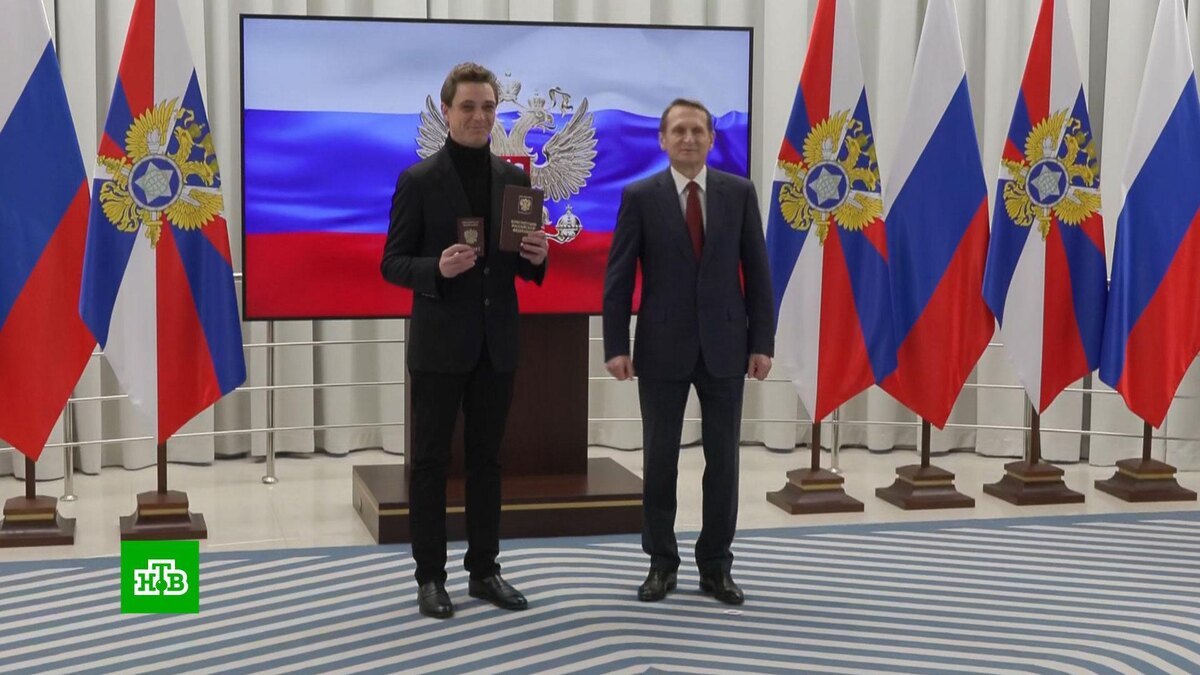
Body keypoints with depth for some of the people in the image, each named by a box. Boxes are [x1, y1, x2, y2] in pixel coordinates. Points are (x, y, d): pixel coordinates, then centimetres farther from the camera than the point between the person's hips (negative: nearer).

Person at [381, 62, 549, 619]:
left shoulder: (515, 179, 7)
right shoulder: (418, 180, -5)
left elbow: (522, 265, 12)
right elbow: (392, 264, -5)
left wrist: (536, 258, -11)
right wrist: (436, 268, -24)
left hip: (496, 344, 4)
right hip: (439, 344, -4)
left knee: (486, 459, 11)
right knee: (430, 461, 4)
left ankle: (484, 570, 21)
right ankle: (430, 577, 13)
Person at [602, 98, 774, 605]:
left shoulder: (739, 192, 3)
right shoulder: (640, 197, -1)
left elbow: (757, 272, 3)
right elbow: (618, 278, -2)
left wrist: (762, 342, -1)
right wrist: (616, 346, -8)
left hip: (725, 346, 1)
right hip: (662, 348, -1)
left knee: (723, 459, 5)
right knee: (659, 459, 6)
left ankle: (715, 566, 16)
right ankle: (661, 563, 18)